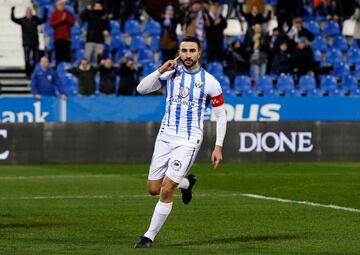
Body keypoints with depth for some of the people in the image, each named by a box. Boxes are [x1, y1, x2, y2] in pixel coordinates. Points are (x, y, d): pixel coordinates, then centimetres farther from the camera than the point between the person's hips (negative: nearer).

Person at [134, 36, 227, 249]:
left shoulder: (210, 82, -4)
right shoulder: (171, 74, 3)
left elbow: (221, 115, 1)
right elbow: (141, 89, -2)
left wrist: (218, 147, -5)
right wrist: (160, 71, -15)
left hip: (189, 141, -4)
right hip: (165, 137, 4)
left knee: (166, 190, -14)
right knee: (153, 189, 8)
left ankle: (150, 236, -2)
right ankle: (186, 183, 38)